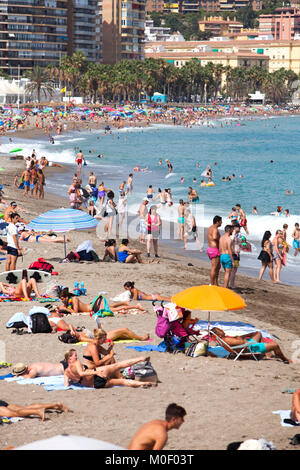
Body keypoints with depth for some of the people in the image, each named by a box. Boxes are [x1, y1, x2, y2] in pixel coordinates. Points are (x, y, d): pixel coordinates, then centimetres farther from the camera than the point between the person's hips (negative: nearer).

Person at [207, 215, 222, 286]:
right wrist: (220, 240, -17)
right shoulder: (215, 229, -17)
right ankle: (212, 285, 1)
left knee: (218, 266, 19)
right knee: (214, 268, -4)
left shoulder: (210, 228, 14)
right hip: (214, 250, -10)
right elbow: (214, 238, -36)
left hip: (210, 248, 11)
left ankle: (216, 283, 22)